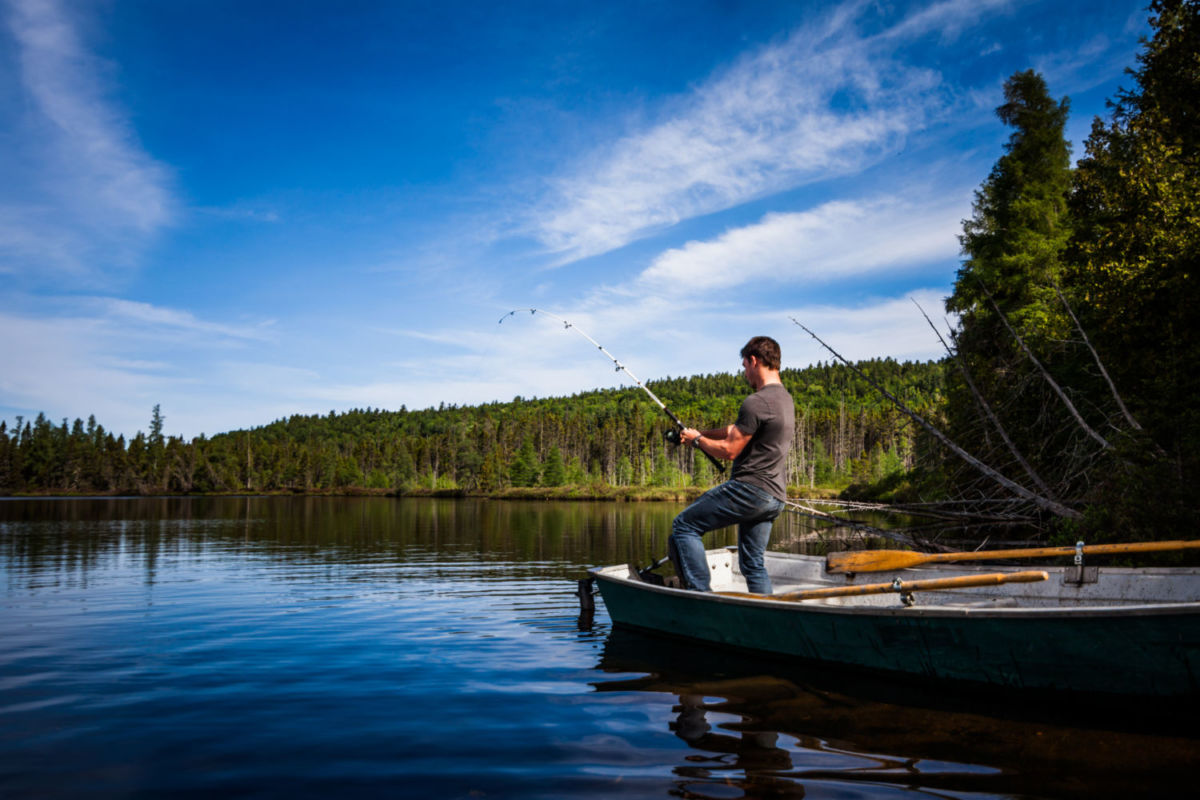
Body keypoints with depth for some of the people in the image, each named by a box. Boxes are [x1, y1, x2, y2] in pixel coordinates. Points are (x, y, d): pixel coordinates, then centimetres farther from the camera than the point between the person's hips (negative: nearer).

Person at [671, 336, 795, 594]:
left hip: (750, 488, -10)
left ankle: (702, 594, -7)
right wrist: (702, 433, 22)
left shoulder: (756, 402, -15)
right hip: (776, 497, 10)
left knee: (684, 525, -2)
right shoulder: (784, 398, 17)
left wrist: (697, 440, 3)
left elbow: (728, 450, -14)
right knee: (753, 563, 16)